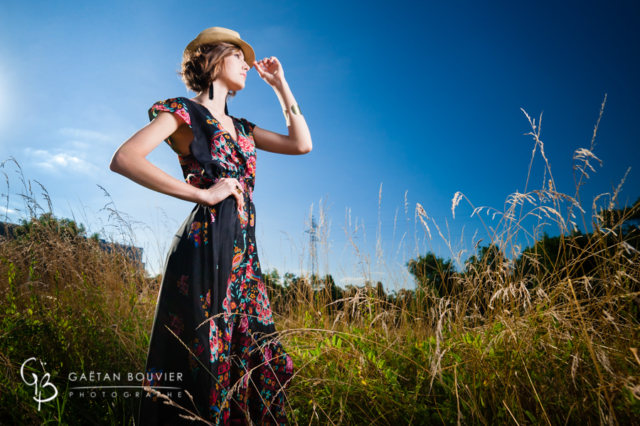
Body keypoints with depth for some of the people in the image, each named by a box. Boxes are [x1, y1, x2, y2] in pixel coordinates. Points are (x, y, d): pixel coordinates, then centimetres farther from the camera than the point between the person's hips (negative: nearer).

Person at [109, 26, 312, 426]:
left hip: (245, 255, 7)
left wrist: (280, 85, 18)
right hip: (206, 249, -7)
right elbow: (124, 159, -11)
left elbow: (302, 143, 18)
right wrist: (203, 193, -15)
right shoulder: (184, 111, 2)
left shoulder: (241, 127, 22)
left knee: (255, 365, 9)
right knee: (202, 363, -2)